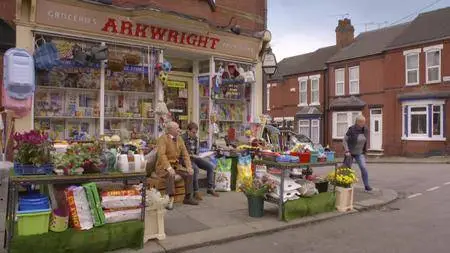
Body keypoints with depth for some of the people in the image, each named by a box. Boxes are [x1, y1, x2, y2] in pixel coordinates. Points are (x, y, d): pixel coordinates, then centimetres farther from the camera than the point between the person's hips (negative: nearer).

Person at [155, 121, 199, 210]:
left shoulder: (179, 138, 7)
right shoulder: (163, 139, -13)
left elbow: (185, 154, 5)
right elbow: (161, 154, -24)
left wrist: (189, 166, -9)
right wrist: (169, 167, -36)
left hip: (177, 165, 6)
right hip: (164, 166, -6)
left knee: (189, 173, -13)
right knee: (171, 175, -35)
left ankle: (188, 197, -1)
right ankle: (170, 199, -25)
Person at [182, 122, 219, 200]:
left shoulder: (196, 138, 10)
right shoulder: (183, 138, -13)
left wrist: (196, 156, -1)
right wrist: (191, 155, -19)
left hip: (194, 157, 8)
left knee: (210, 166, -8)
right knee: (195, 168, -35)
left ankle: (210, 188, 0)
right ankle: (196, 191, -24)